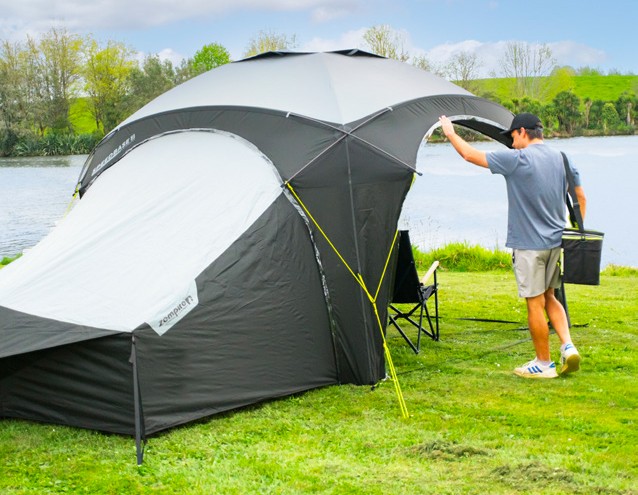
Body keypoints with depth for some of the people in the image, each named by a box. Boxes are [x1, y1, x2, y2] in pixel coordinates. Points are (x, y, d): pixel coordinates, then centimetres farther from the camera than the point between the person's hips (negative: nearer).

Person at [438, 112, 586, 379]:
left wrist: (451, 133, 9)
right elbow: (581, 197, 14)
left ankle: (544, 364, 11)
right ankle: (568, 346, 6)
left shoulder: (517, 159, -14)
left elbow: (470, 155, -8)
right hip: (556, 242, 7)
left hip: (529, 244, -7)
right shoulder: (561, 159, 7)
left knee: (535, 303, 2)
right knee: (549, 297, 20)